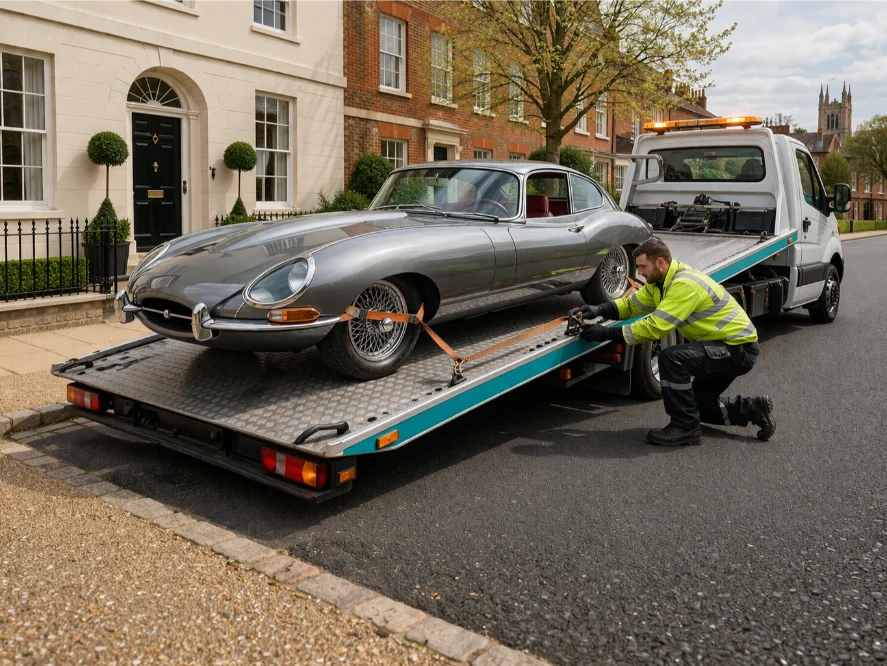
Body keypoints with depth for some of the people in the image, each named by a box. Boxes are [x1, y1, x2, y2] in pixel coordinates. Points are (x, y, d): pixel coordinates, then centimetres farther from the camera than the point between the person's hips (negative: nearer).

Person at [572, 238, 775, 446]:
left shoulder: (684, 285, -28)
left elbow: (655, 327, -34)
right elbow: (632, 304, 6)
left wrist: (607, 333, -32)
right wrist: (599, 310, -12)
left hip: (740, 349, -10)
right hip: (724, 346, 10)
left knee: (671, 357, -30)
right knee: (699, 405, 17)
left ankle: (686, 427, -18)